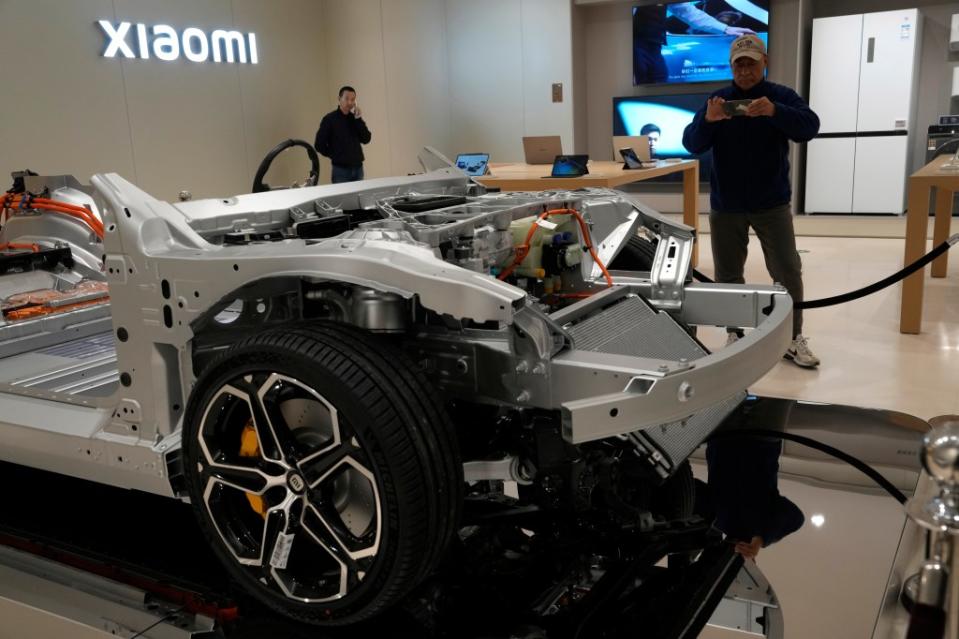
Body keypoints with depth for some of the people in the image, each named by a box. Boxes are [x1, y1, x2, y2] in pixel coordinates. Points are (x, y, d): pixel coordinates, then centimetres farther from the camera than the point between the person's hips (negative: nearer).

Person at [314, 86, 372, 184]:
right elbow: (319, 145, -6)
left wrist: (358, 119, -8)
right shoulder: (330, 119, -4)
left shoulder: (355, 118, 10)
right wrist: (335, 156, 1)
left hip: (358, 168, 5)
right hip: (341, 170, -5)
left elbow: (366, 139, -1)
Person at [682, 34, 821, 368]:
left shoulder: (782, 96, -2)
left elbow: (810, 127, -17)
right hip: (725, 206, 2)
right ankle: (735, 335, 21)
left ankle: (793, 339, 9)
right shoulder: (716, 99, 2)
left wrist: (774, 111, -36)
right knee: (728, 276, 8)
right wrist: (707, 120, -30)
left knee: (788, 273, -2)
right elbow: (691, 144, -8)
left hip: (772, 204, -1)